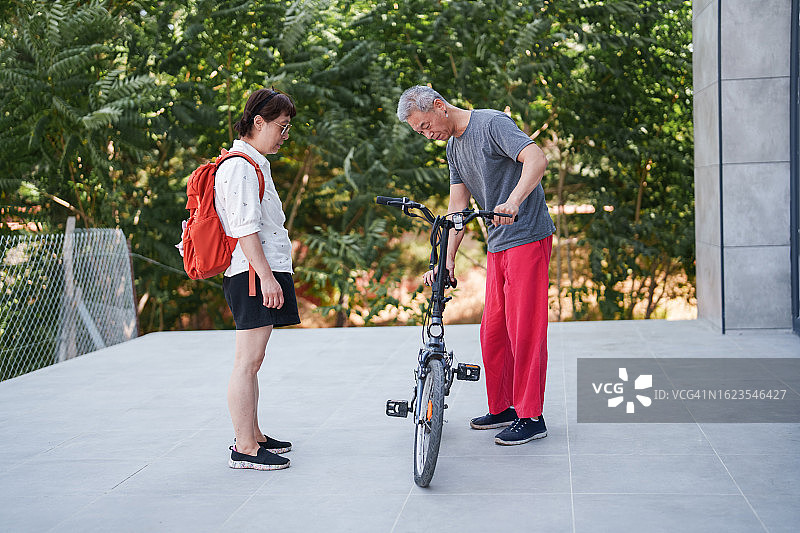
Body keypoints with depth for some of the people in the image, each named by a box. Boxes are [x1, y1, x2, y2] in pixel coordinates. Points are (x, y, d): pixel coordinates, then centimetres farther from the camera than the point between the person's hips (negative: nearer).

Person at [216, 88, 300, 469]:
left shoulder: (254, 164, 22)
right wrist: (266, 276, -23)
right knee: (248, 361, -9)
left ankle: (252, 435, 24)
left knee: (251, 361, 15)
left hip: (261, 273, 11)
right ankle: (245, 449, -7)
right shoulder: (239, 167, -11)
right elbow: (245, 228, -19)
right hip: (253, 275, -11)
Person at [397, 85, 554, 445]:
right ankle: (502, 408, 22)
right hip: (498, 244, 9)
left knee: (524, 328, -7)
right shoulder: (453, 149, 14)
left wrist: (512, 202, -41)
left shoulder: (492, 124, -11)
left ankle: (531, 418, -1)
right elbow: (457, 206, 11)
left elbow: (537, 159, -25)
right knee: (493, 329, 10)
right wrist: (447, 260, 1)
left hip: (528, 237, -8)